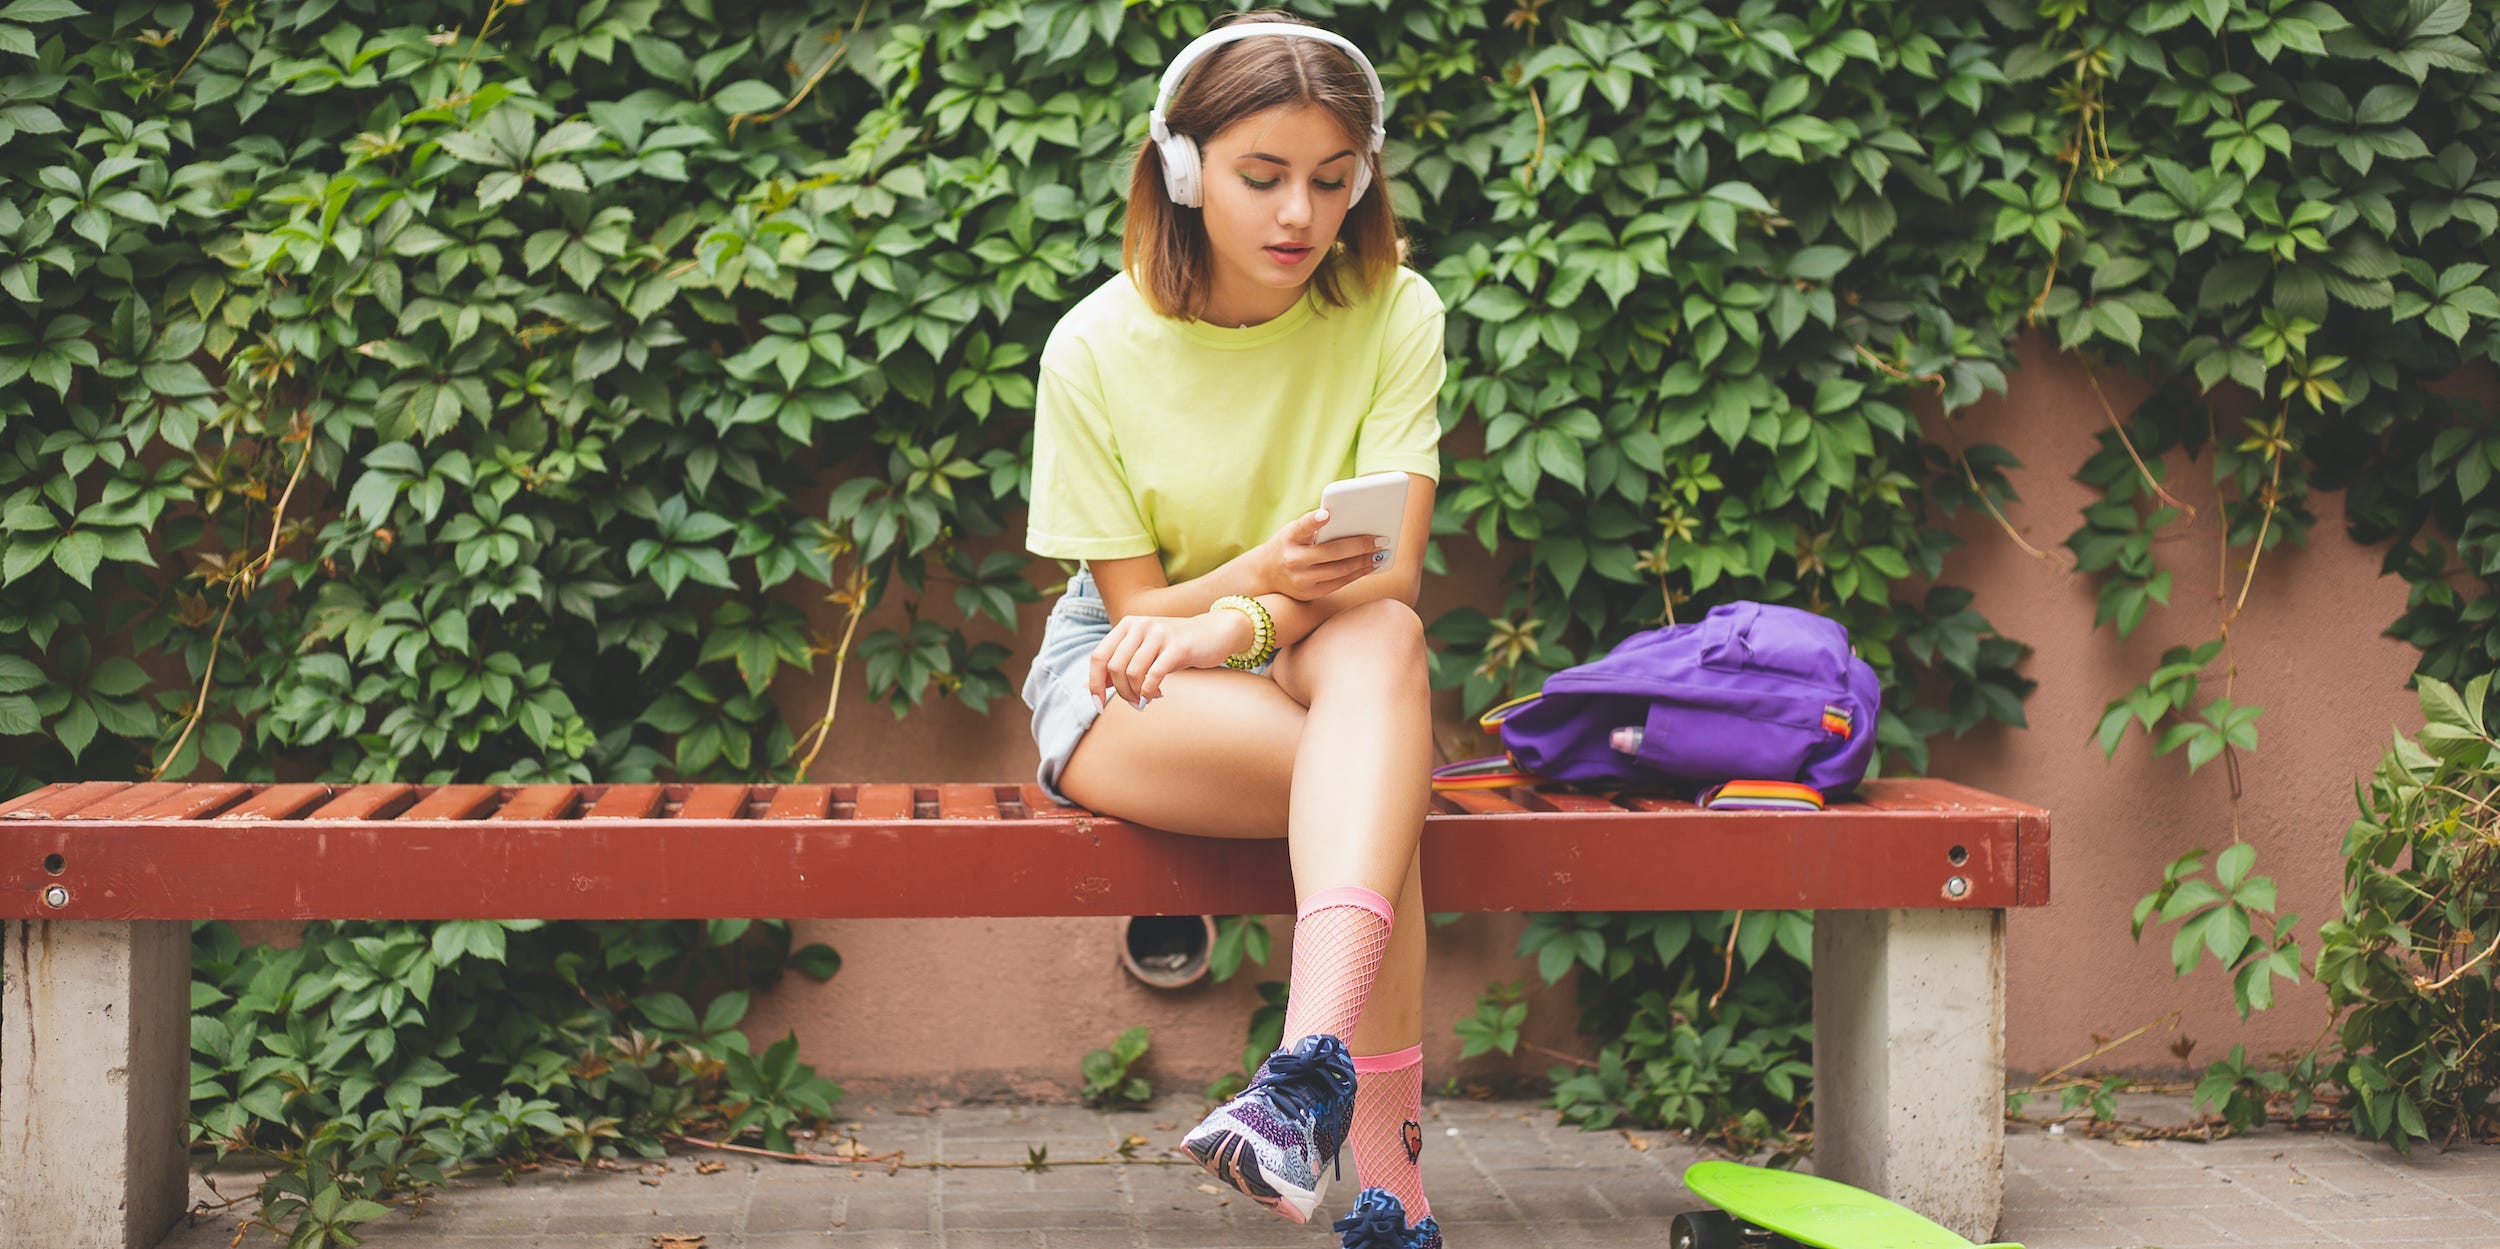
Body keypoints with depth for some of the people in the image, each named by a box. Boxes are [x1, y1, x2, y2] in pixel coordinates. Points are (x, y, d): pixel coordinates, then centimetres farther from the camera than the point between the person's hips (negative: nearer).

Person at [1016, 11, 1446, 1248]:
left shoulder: (1393, 315, -7)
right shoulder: (1098, 348, -11)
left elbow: (1392, 576, -15)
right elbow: (1135, 606, -9)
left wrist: (1233, 627, -34)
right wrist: (1261, 573, -32)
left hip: (1322, 674, 2)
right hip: (1124, 683, -1)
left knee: (1383, 638, -38)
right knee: (1378, 780, -34)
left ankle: (1312, 1063, -55)